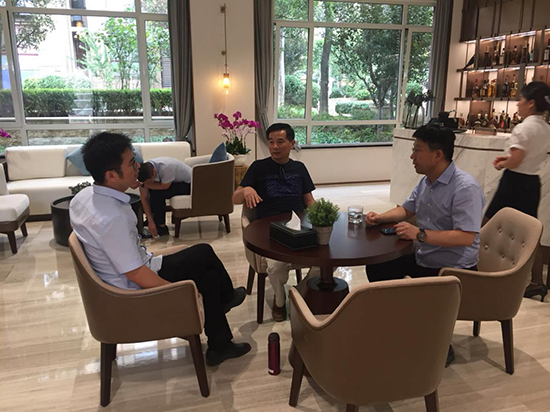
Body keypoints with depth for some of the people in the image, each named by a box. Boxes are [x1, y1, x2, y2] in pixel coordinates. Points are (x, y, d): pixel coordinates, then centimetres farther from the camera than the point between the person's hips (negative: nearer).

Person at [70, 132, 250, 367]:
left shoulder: (83, 197, -5)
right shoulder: (112, 218, -34)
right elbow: (137, 275, -29)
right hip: (135, 289, -8)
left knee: (208, 275, 11)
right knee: (205, 254, 5)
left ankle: (220, 346, 24)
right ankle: (226, 297, 32)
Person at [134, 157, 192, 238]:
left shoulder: (166, 167, -37)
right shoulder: (145, 171, -17)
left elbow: (164, 187, -26)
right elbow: (144, 197, -14)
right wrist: (150, 221, -19)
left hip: (188, 184, -7)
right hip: (176, 182, 7)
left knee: (157, 193, -26)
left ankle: (161, 227, -11)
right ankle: (155, 219, 10)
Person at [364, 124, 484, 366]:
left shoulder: (465, 188, -23)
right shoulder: (426, 181, 5)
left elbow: (466, 237, -31)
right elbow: (407, 209, 17)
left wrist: (420, 234, -35)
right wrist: (380, 217, -1)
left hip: (452, 269, -9)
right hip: (423, 259, 9)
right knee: (377, 267, 9)